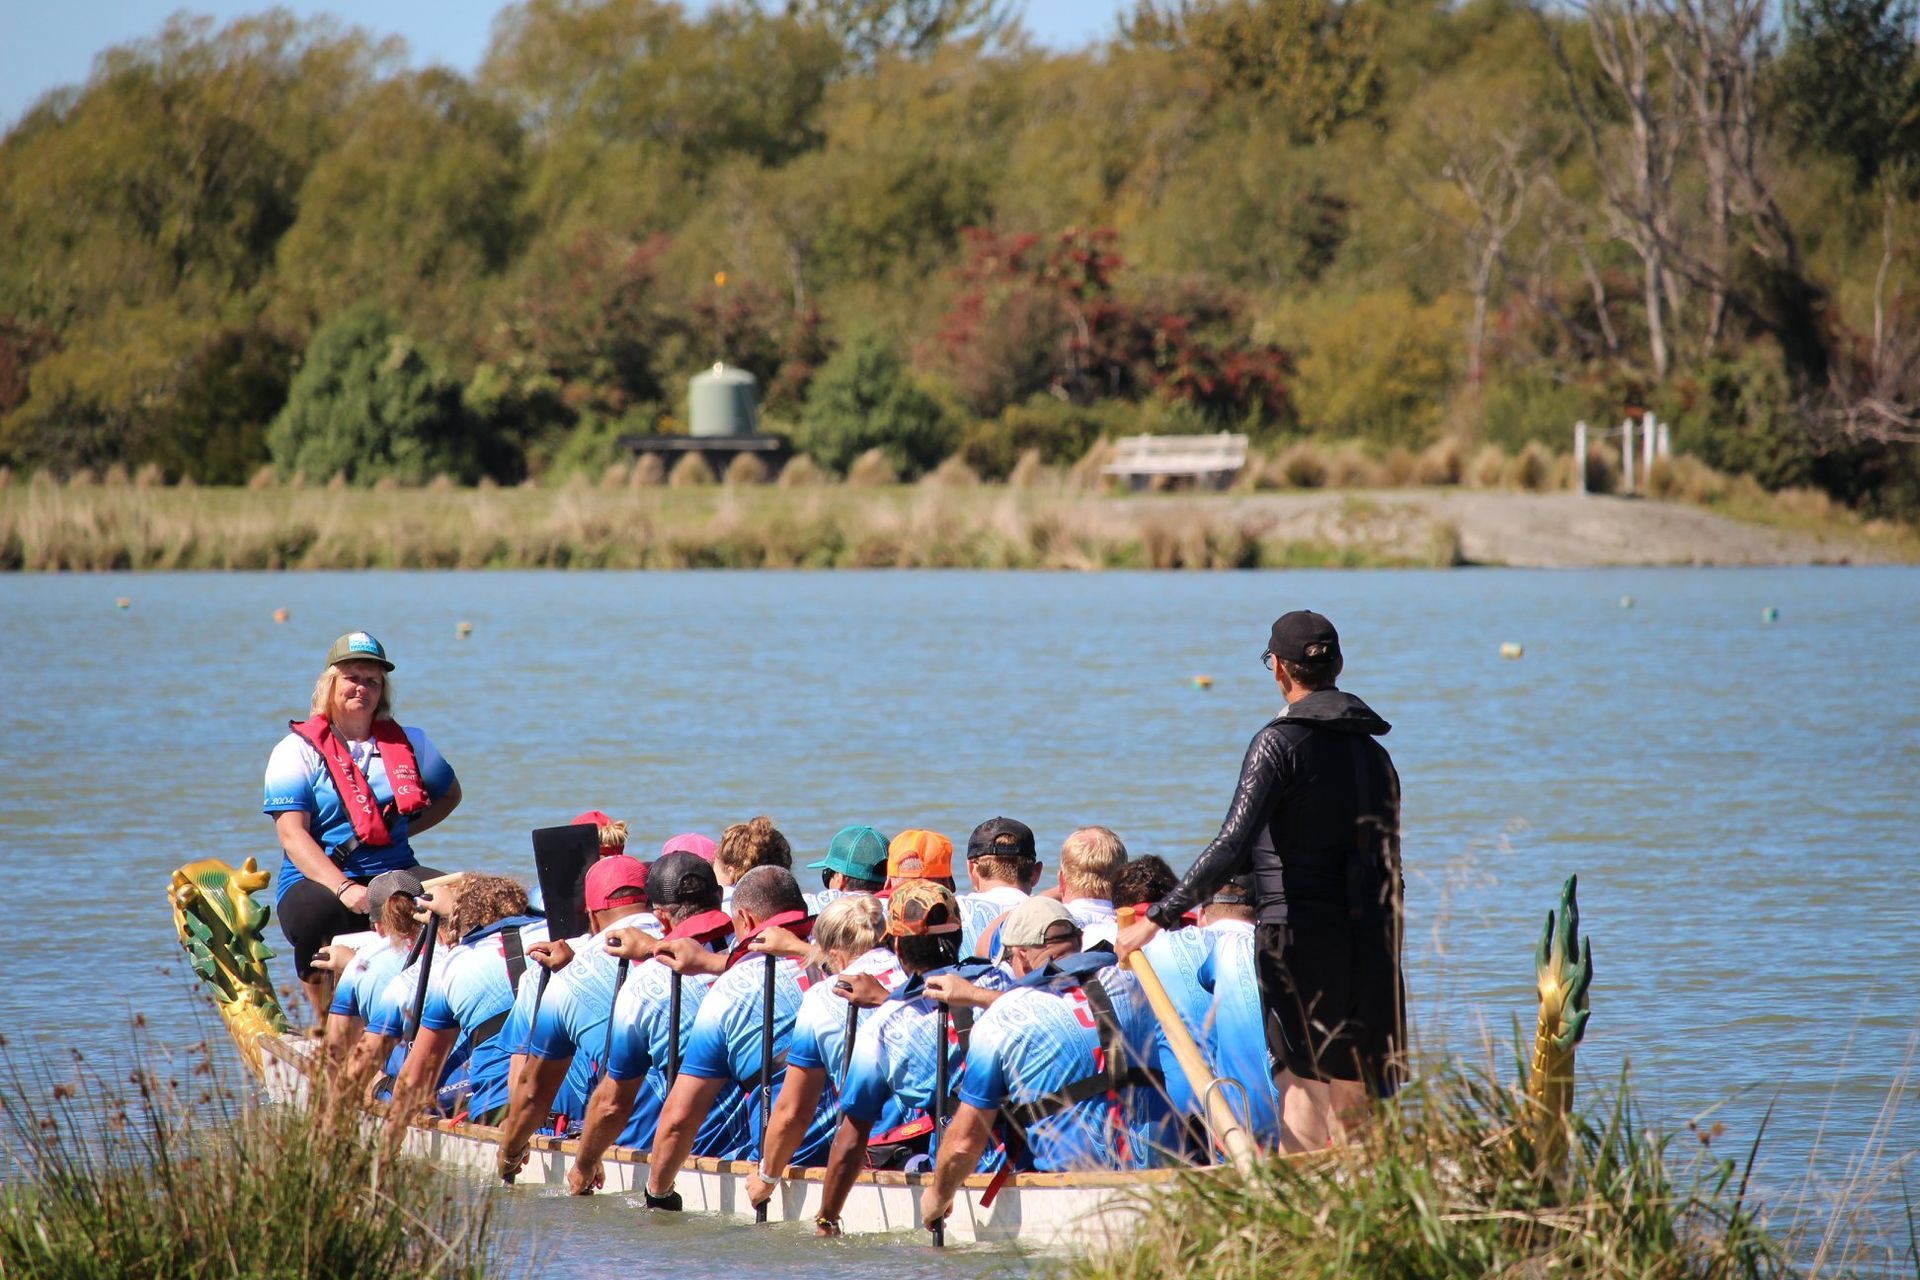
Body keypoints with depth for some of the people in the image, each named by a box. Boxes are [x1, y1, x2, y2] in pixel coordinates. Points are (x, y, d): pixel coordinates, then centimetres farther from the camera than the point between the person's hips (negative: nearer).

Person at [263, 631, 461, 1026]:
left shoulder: (408, 743, 15)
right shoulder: (298, 751, 1)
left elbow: (449, 794, 31)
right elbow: (292, 835, -10)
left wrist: (403, 829, 9)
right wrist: (343, 888, -27)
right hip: (316, 880, -3)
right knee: (320, 913, -40)